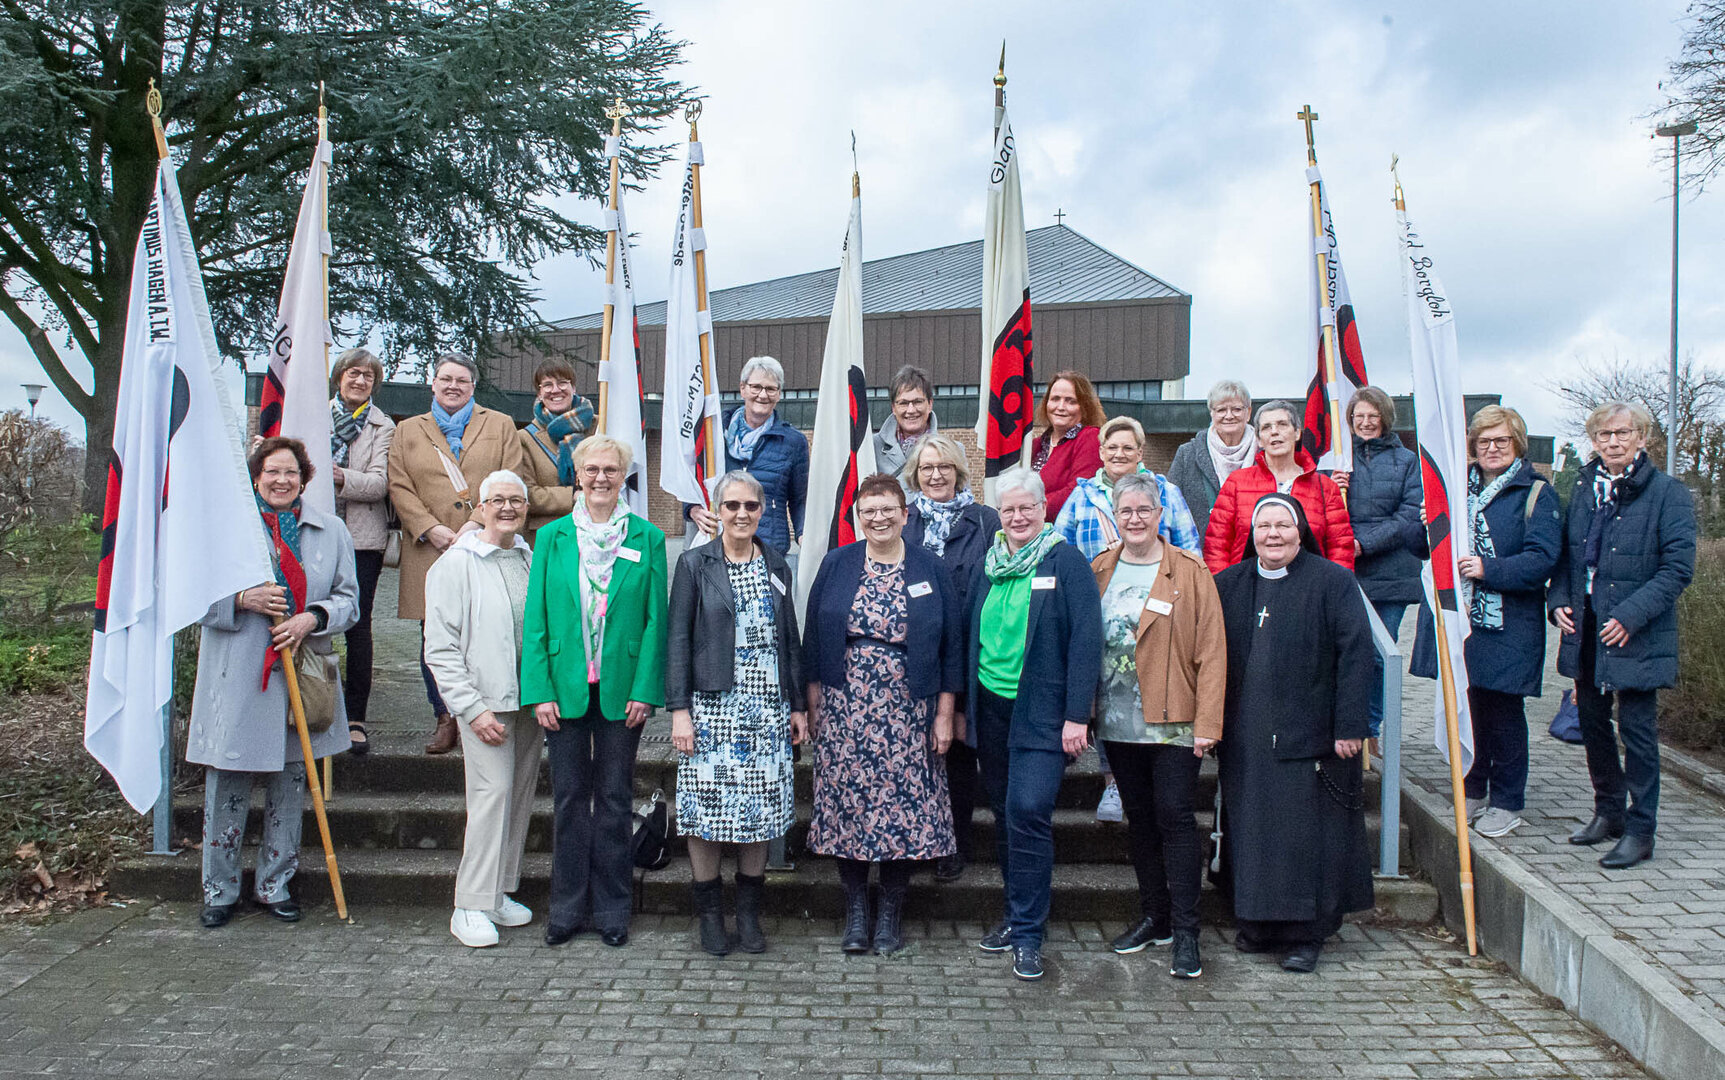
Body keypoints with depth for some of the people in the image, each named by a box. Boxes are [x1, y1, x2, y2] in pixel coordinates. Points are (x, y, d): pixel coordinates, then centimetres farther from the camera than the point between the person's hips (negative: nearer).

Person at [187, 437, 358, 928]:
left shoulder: (330, 530, 8)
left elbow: (348, 598, 8)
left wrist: (312, 619, -11)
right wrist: (243, 600, -17)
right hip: (236, 676, -2)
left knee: (289, 783, 9)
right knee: (227, 785, 2)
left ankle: (275, 885, 23)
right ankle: (219, 890, 18)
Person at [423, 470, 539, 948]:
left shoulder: (533, 560, 10)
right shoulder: (456, 565, -5)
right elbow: (441, 650, -7)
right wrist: (473, 709, -13)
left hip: (530, 700, 6)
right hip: (485, 702, -5)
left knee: (521, 795, 9)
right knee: (493, 792, -11)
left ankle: (501, 892, 22)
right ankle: (471, 905, -2)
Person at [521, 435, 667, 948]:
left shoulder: (647, 538, 1)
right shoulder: (552, 537, 4)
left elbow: (655, 619, -1)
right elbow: (536, 619, 2)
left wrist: (645, 690, -9)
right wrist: (540, 691, -6)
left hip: (621, 689, -1)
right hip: (565, 687, 1)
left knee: (614, 799, 8)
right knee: (569, 797, 9)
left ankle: (611, 909, 20)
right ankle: (567, 907, 22)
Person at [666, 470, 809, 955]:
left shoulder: (775, 565, 10)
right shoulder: (695, 564, -1)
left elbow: (790, 638, 13)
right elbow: (677, 640, -3)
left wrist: (797, 705, 9)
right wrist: (679, 709, -10)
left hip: (768, 708, 3)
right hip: (712, 707, -3)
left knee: (760, 809, 5)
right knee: (706, 809, 0)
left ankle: (749, 913, 18)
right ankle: (709, 915, 15)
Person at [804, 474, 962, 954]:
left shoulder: (930, 569, 4)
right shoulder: (836, 564, 4)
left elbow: (950, 645, 4)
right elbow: (814, 636, 7)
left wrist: (944, 715, -1)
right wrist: (813, 704, 2)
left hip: (907, 712, 0)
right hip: (844, 710, 1)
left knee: (904, 804, 1)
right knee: (847, 803, 3)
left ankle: (890, 914, 17)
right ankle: (855, 910, 17)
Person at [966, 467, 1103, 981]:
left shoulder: (1066, 562, -5)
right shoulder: (988, 564, 11)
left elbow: (1085, 641, -9)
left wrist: (1077, 716, -14)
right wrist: (964, 705, 12)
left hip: (1042, 712, -5)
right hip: (991, 707, 5)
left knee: (1028, 812, -11)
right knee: (1005, 814, 12)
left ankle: (1028, 933, 1)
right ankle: (1017, 915, 27)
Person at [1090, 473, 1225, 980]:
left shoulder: (1189, 571, -4)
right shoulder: (1099, 571, 8)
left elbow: (1211, 651, -7)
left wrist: (1207, 723, -12)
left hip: (1172, 722, -4)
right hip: (1118, 722, 4)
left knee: (1175, 817, -5)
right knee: (1139, 818, 13)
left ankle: (1185, 932, 3)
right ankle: (1153, 917, 25)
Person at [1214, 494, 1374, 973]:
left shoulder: (1333, 582, -3)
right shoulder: (1228, 584, 10)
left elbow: (1356, 652, -8)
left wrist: (1349, 726, -13)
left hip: (1307, 736, -4)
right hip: (1245, 740, 4)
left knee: (1306, 834, 1)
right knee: (1250, 831, 10)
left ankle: (1305, 934, 12)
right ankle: (1256, 923, 23)